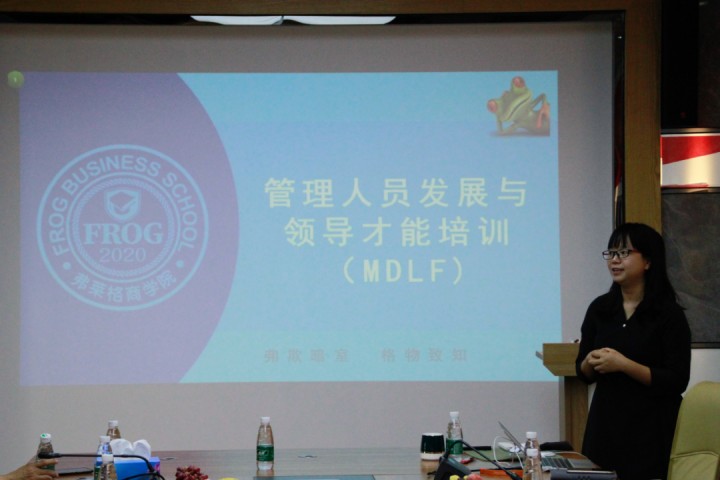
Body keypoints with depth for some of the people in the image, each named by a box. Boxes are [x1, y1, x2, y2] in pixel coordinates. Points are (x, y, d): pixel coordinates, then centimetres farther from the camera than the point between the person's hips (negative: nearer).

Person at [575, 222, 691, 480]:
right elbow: (583, 373, 14)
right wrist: (591, 363, -9)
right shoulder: (600, 308, 7)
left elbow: (677, 381, -12)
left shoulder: (669, 314, -7)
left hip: (651, 429, -4)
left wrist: (623, 364, -20)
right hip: (605, 423, 4)